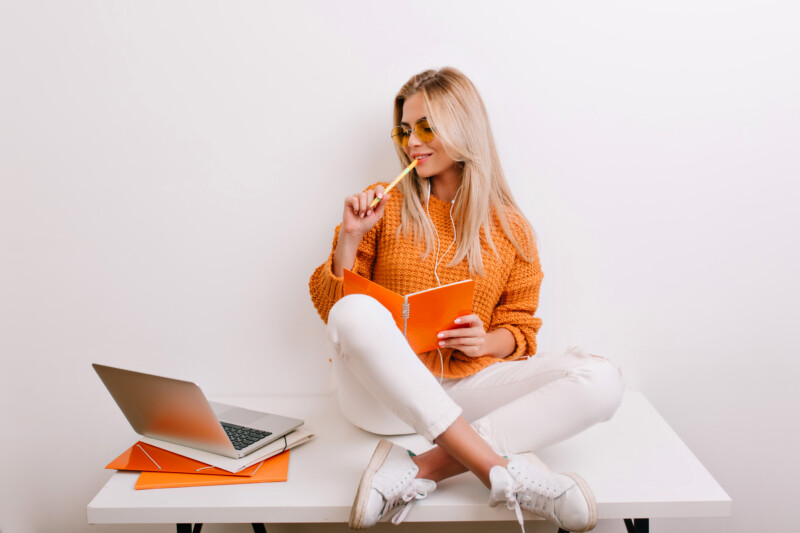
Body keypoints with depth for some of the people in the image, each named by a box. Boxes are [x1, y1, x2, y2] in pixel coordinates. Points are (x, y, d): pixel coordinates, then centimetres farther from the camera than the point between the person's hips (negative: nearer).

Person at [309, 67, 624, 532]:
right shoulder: (385, 207, 5)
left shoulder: (511, 227, 8)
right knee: (356, 312, -35)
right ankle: (504, 473, -35)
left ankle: (421, 470, -30)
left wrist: (488, 341, -9)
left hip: (465, 386, 2)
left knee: (601, 381, -21)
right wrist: (350, 238, -11)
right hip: (385, 392, -1)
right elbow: (329, 306, 5)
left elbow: (521, 327, 13)